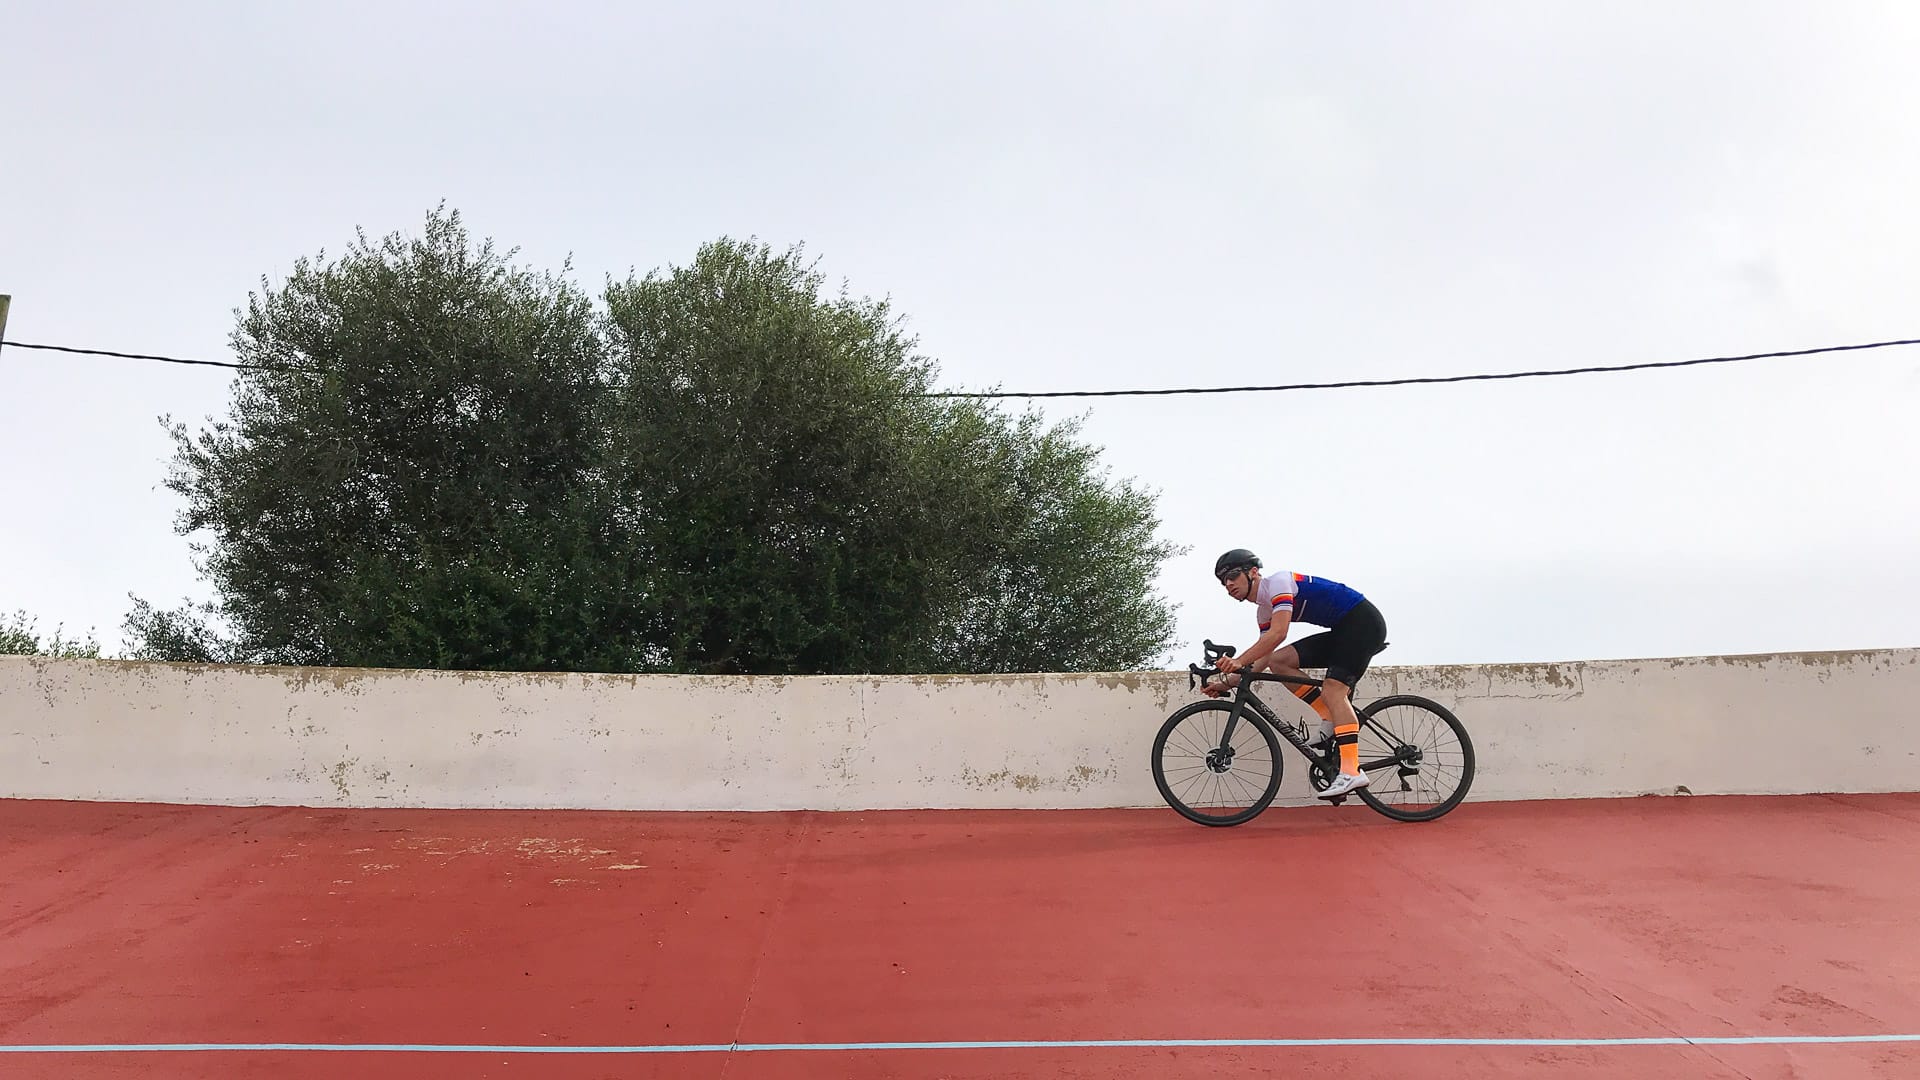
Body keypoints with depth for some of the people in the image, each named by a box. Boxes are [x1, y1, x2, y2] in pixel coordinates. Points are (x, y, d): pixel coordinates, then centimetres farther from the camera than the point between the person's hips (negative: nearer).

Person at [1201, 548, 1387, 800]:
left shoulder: (1277, 582, -15)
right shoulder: (1263, 609, 13)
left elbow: (1279, 633, -29)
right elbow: (1264, 657, 10)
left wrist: (1238, 661, -34)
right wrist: (1227, 683, 1)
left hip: (1363, 621, -9)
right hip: (1340, 631, 9)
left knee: (1332, 690, -23)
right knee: (1278, 661, -4)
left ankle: (1351, 772, -29)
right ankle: (1331, 721, -3)